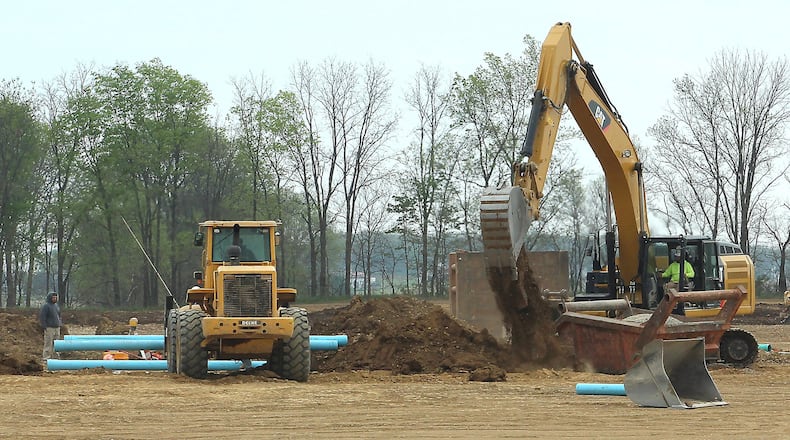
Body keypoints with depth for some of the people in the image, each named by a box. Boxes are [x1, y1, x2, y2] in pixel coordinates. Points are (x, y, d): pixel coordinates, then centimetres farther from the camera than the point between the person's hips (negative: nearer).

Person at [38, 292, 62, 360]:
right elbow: (42, 316, -13)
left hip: (57, 328, 7)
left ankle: (55, 356, 12)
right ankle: (46, 357, -6)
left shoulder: (56, 305, 14)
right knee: (48, 343, -8)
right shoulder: (46, 306, -10)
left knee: (56, 344, 7)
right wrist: (44, 327, -17)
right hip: (49, 328, -7)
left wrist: (60, 324, 17)